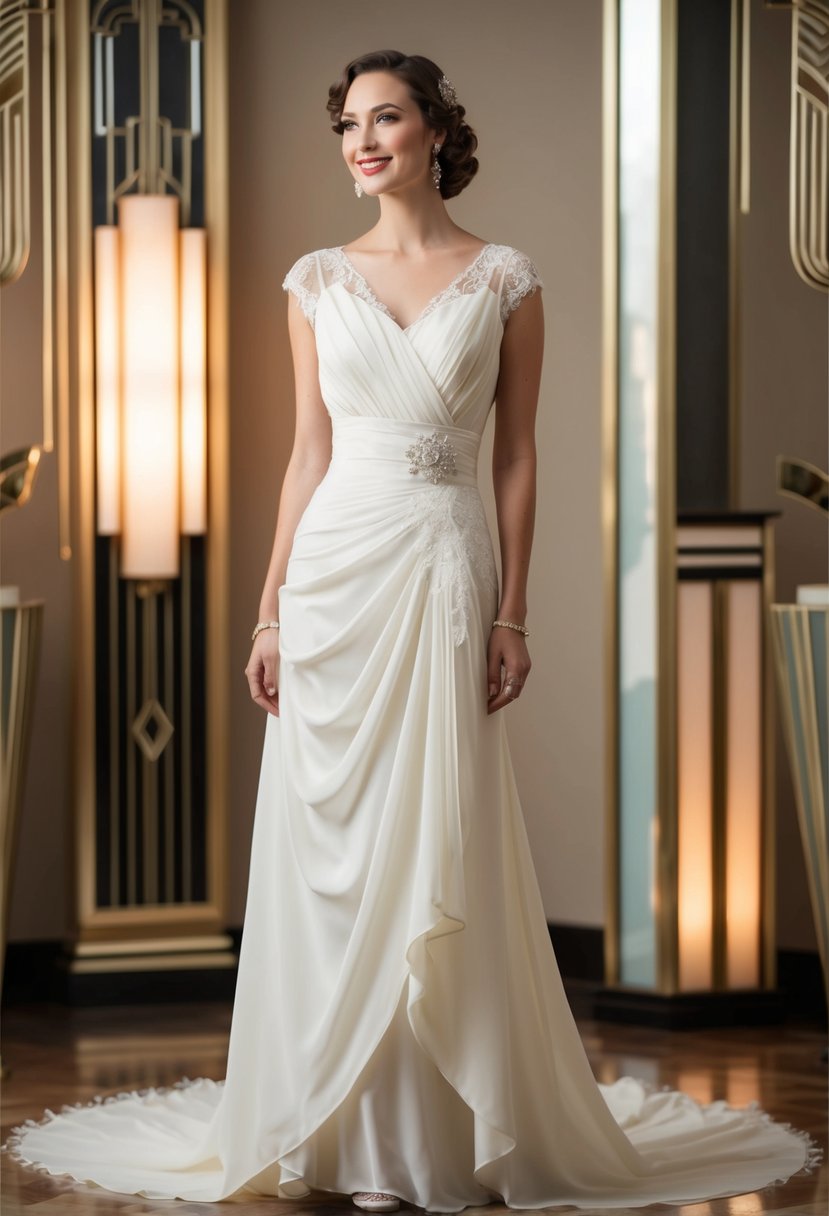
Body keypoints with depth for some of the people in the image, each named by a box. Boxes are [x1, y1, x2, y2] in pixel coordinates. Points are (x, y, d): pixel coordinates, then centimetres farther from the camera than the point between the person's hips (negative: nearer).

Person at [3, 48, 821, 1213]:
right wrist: (271, 609, 4)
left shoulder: (504, 280, 2)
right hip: (333, 574, 3)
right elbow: (309, 452, 9)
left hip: (443, 571, -2)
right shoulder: (317, 281, 8)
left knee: (441, 849, -1)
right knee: (335, 852, 3)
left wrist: (512, 614, -5)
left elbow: (517, 458, 1)